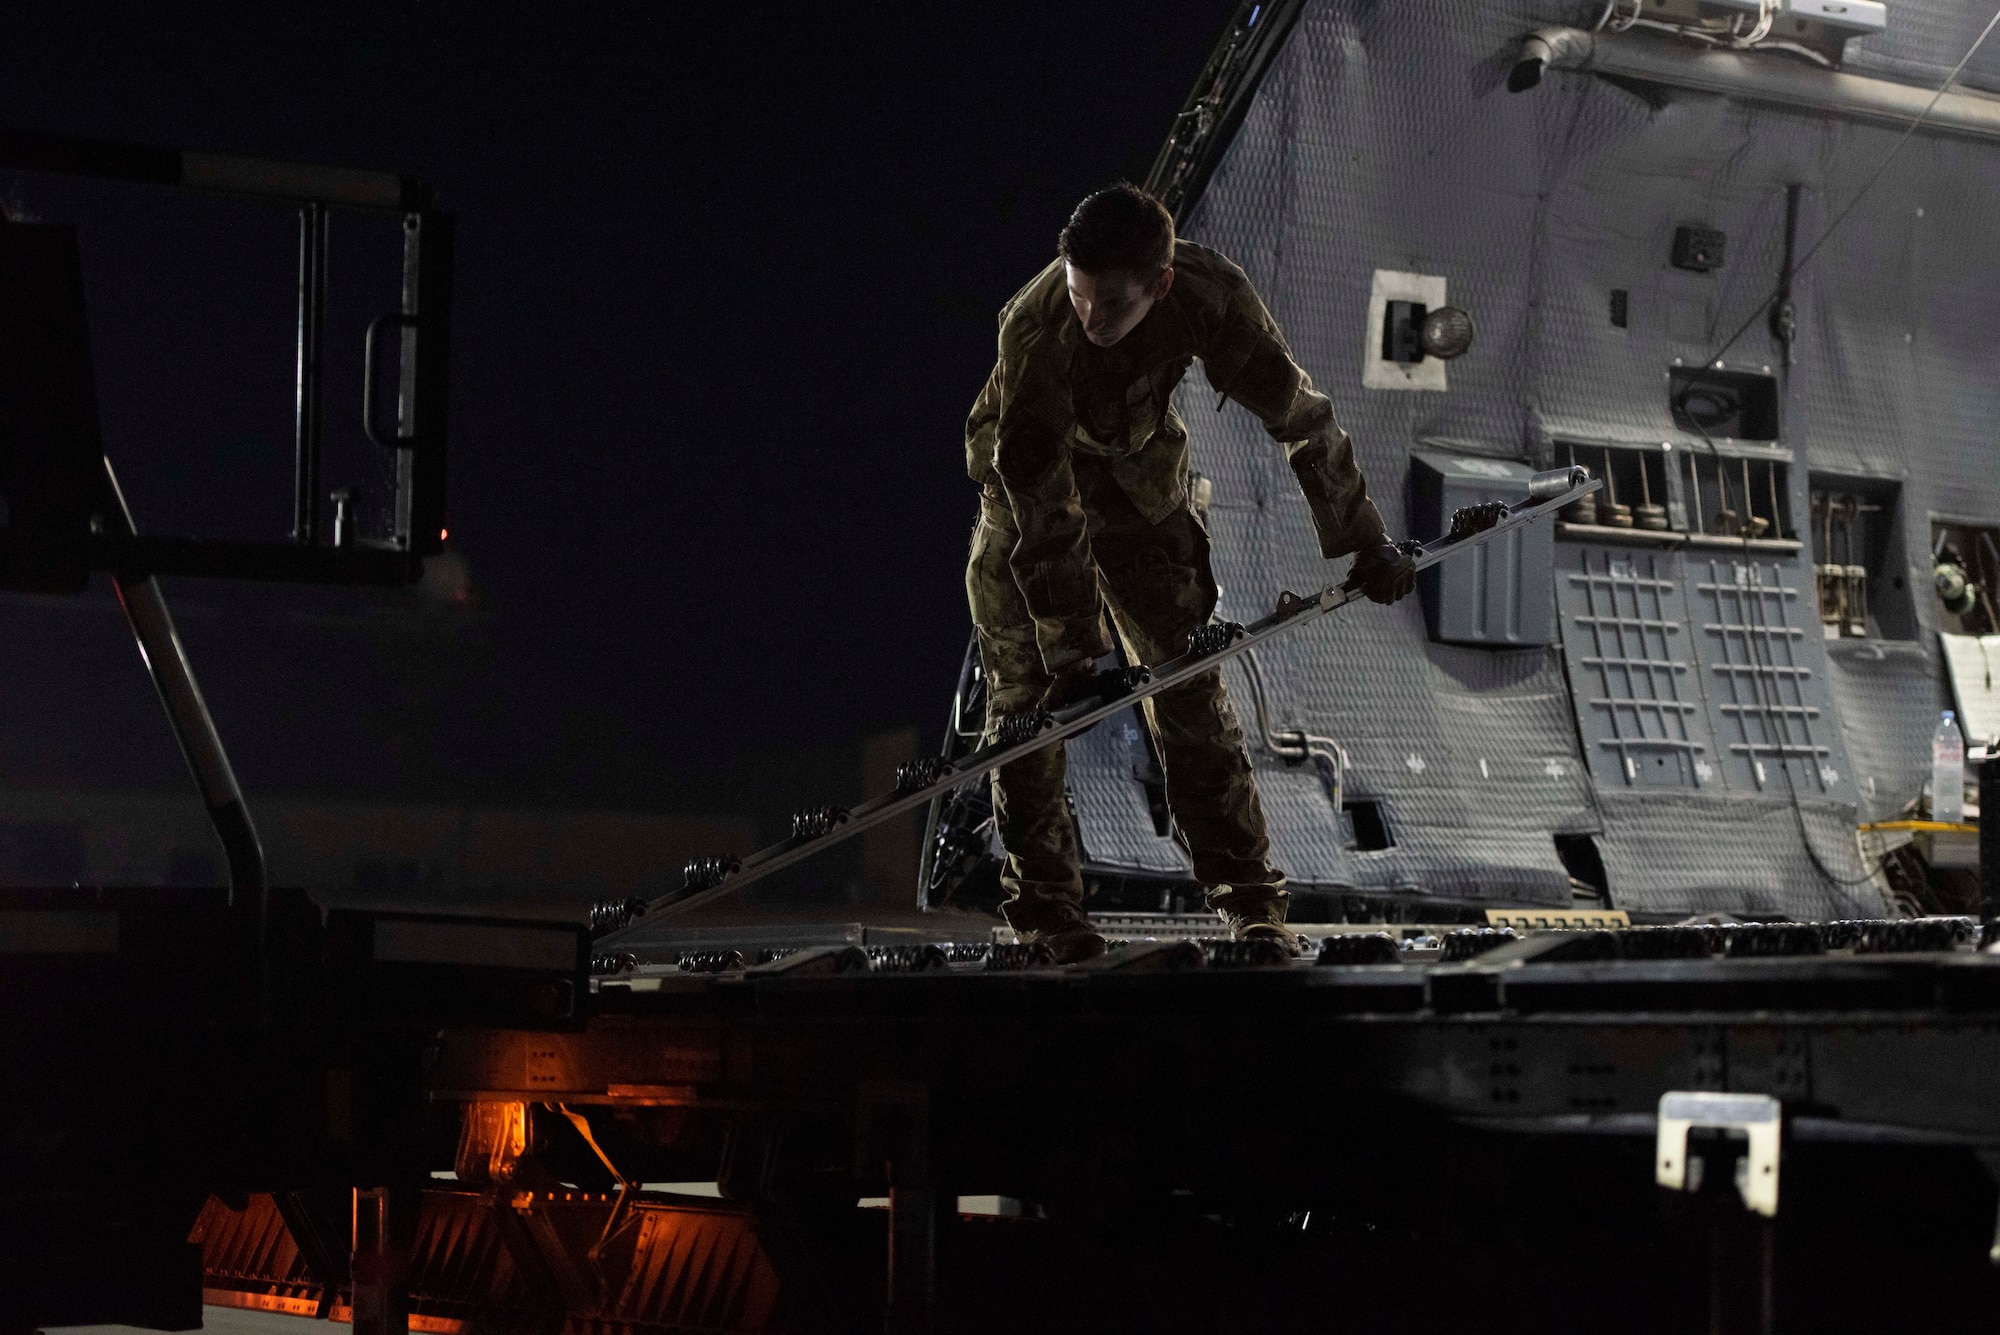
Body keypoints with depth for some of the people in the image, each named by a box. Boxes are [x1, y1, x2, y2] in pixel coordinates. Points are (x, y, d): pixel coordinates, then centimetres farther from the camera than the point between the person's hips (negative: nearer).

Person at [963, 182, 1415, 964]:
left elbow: (1298, 414, -19)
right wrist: (1073, 653, -30)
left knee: (1188, 679, -1)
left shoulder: (1208, 296, -31)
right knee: (1027, 688, -6)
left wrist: (1363, 542, -12)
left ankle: (1248, 897, 4)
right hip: (1028, 477, -2)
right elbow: (1043, 514, -33)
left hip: (1137, 475, 2)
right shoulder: (1036, 333, -38)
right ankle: (1041, 899, 5)